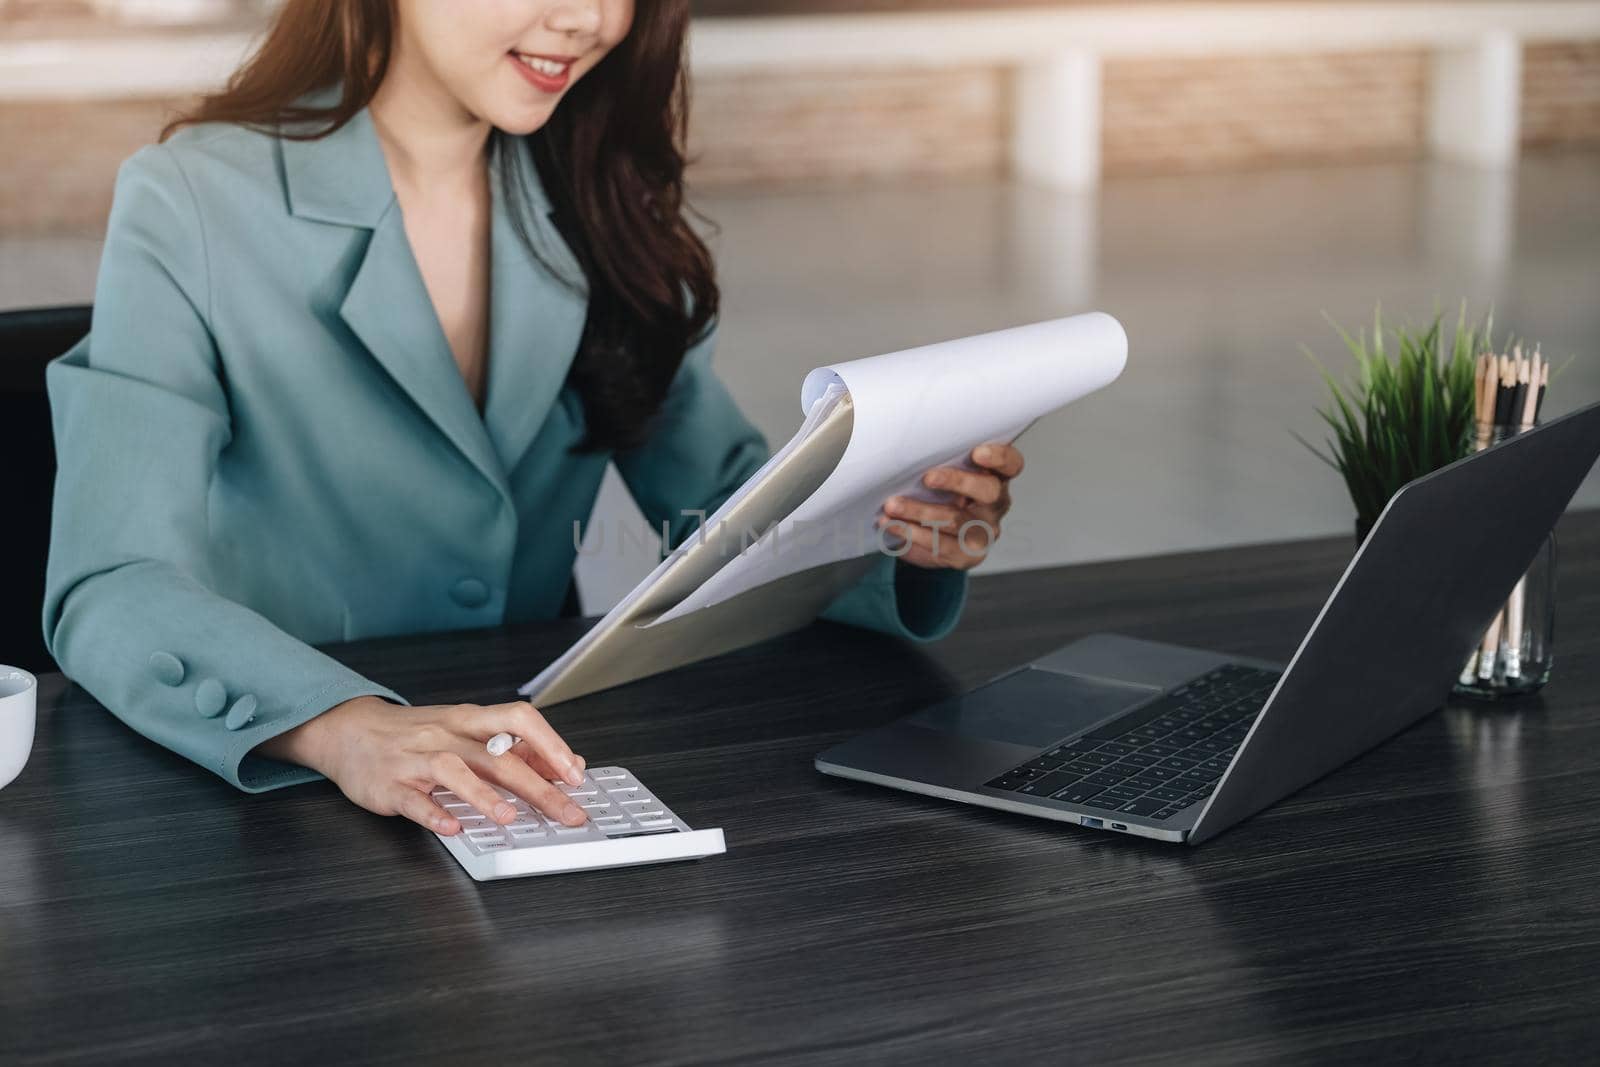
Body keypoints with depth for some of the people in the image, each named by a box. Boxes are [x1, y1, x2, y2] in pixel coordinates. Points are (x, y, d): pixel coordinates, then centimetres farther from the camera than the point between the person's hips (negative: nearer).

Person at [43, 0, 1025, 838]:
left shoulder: (594, 205, 7)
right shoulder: (196, 208, -11)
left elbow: (719, 499, 8)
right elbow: (110, 593, -21)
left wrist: (902, 531, -15)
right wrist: (348, 728, -40)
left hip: (538, 786, 3)